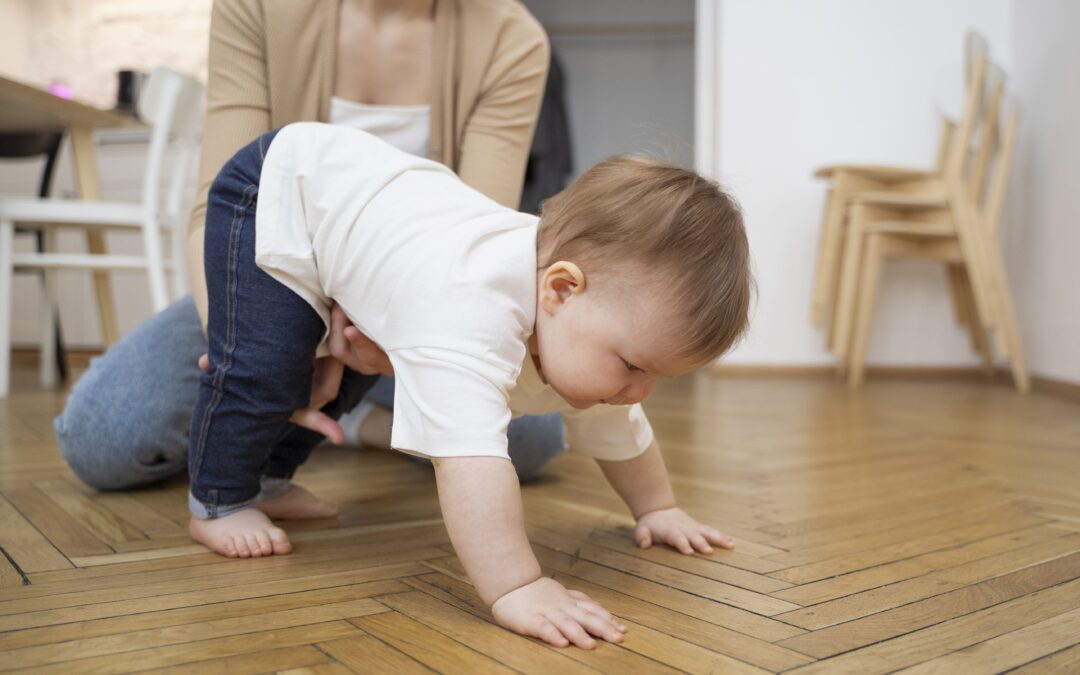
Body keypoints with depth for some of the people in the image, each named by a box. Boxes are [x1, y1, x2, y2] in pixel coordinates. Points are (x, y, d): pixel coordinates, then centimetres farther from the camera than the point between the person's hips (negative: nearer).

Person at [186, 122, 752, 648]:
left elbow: (616, 427, 2)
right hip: (279, 189, -7)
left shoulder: (579, 315, -15)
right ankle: (218, 501, 11)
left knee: (343, 373, 18)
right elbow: (469, 452, -54)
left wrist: (657, 508, 7)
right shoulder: (473, 309, -46)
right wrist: (515, 588, -54)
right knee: (262, 368, -15)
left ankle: (269, 478, 38)